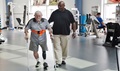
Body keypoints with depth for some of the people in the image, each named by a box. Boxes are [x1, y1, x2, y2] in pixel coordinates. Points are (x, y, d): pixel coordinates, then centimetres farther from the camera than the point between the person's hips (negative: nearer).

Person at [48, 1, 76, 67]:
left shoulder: (68, 13, 1)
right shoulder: (54, 13, 2)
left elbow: (73, 22, 4)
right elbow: (49, 22, 6)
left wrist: (74, 32, 1)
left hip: (65, 33, 0)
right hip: (56, 33, 0)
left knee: (64, 47, 10)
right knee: (57, 48, -3)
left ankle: (63, 59, 29)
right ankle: (58, 62, 0)